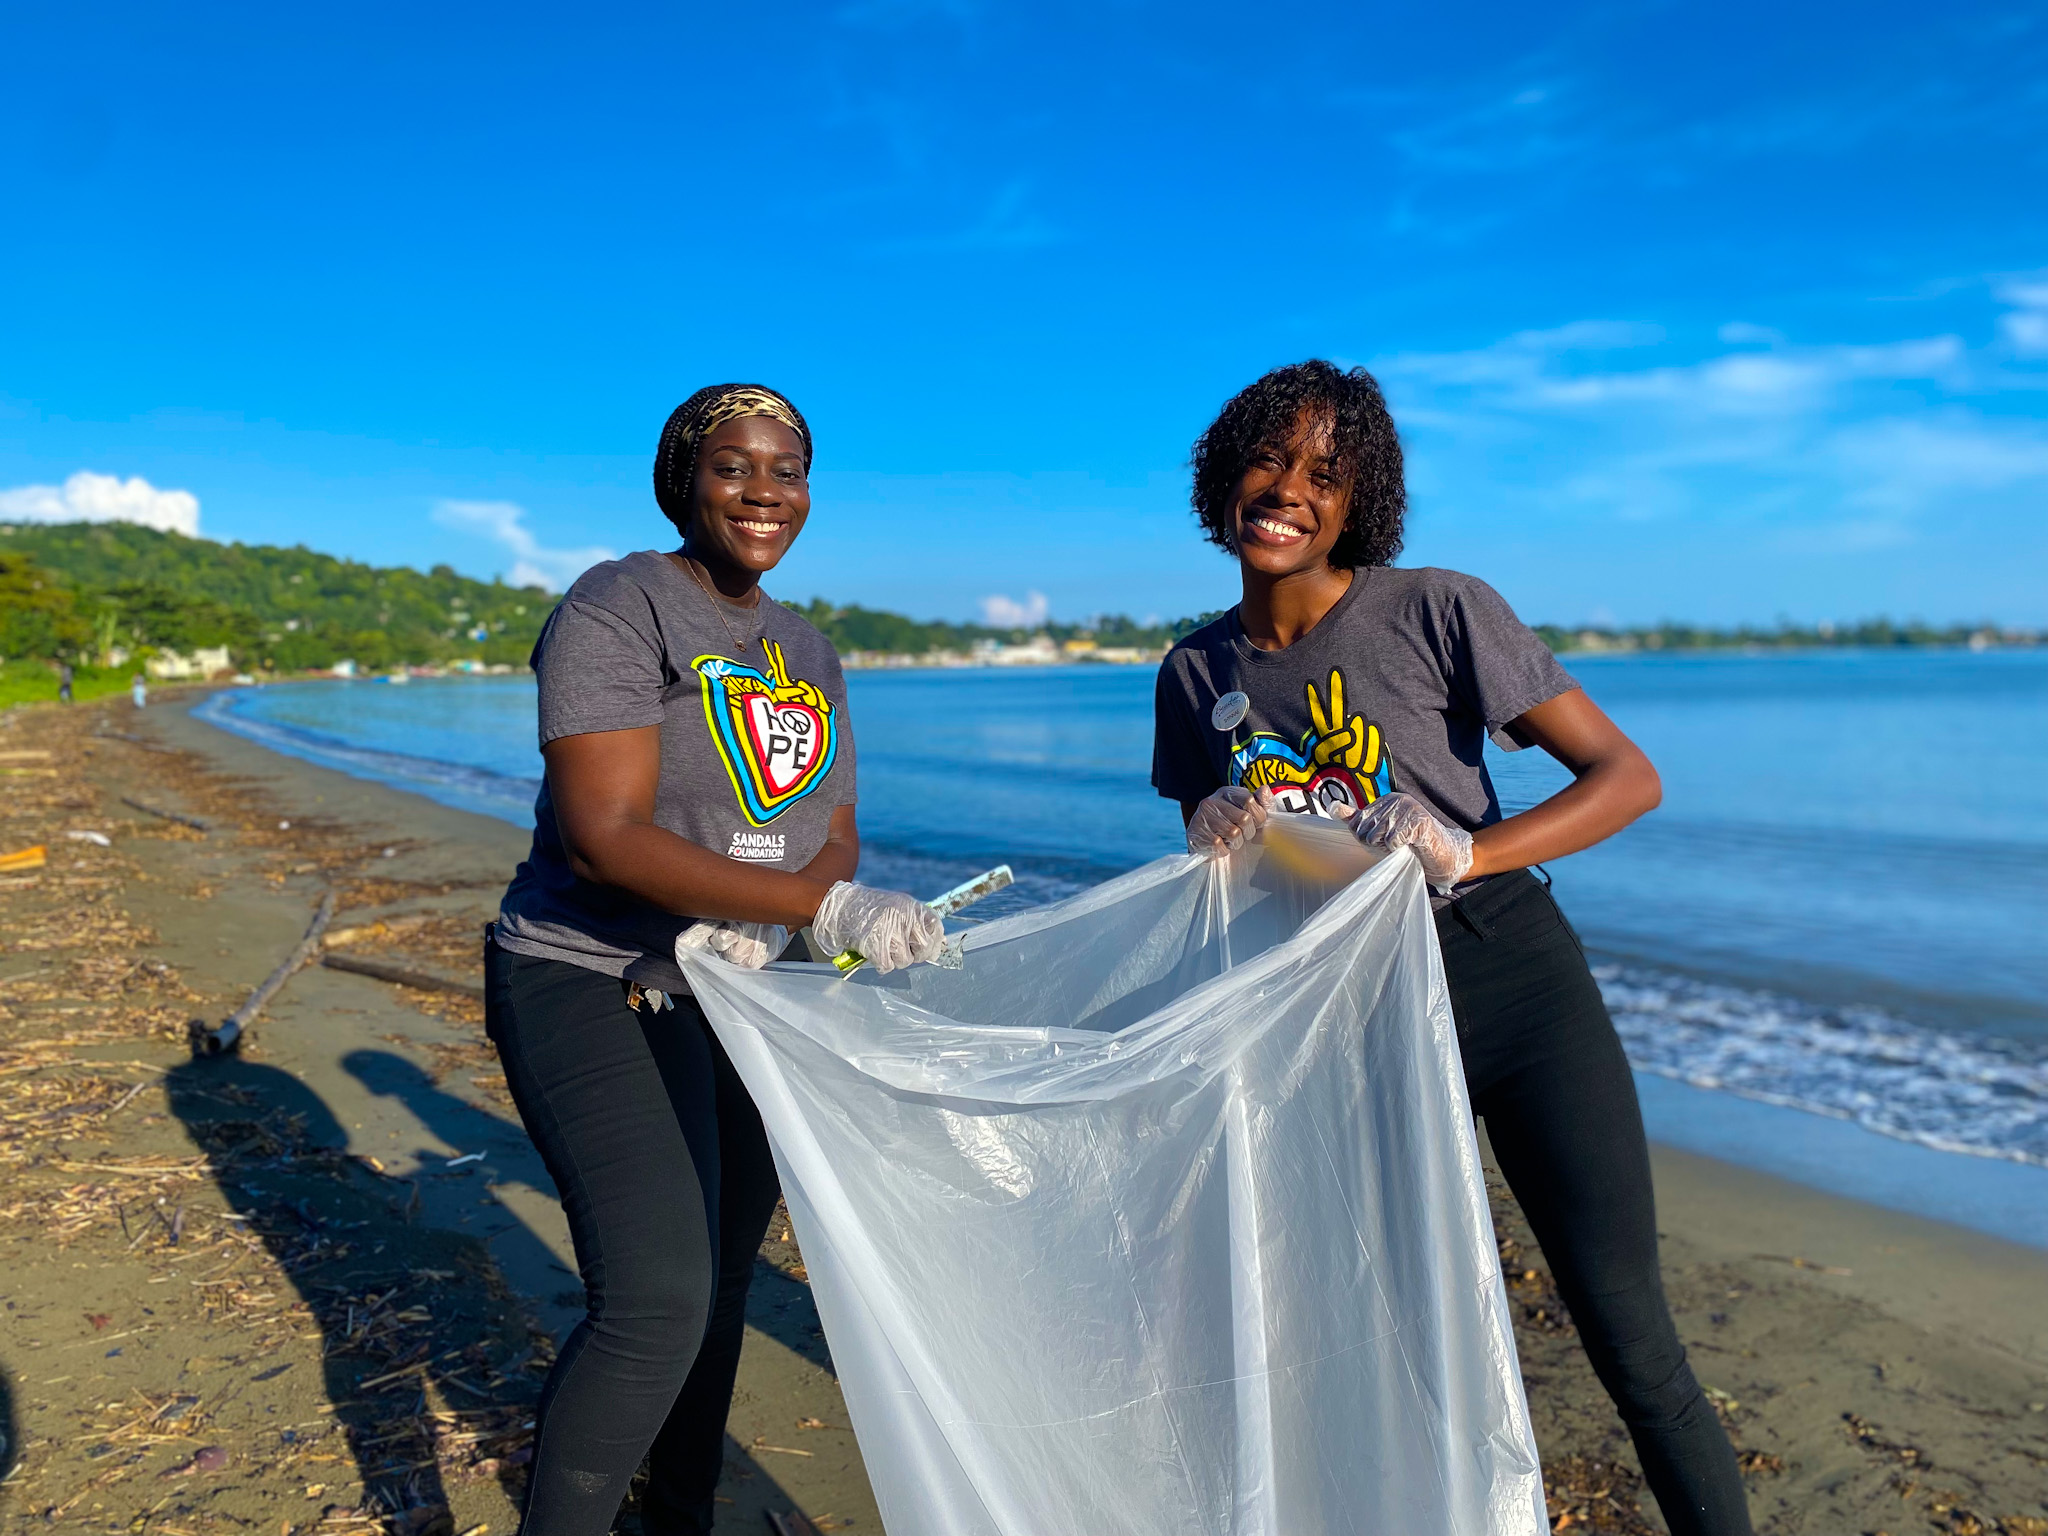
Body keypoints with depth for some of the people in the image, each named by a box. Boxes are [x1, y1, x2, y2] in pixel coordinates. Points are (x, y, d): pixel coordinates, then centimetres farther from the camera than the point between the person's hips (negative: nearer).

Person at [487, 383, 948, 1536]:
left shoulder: (809, 653, 10)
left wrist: (753, 927, -17)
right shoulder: (618, 610, -12)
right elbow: (603, 836, -23)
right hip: (597, 987, -6)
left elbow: (838, 835, 6)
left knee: (721, 1283, 15)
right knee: (656, 1299, -17)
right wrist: (824, 907, -32)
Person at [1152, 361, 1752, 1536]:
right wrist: (1215, 846, -12)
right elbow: (1215, 879, 12)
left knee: (1629, 1338, -3)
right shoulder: (1198, 672, 3)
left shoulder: (1439, 613, -9)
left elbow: (1629, 777, -9)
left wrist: (1468, 852, -24)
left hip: (1515, 985, -3)